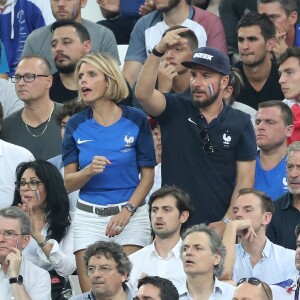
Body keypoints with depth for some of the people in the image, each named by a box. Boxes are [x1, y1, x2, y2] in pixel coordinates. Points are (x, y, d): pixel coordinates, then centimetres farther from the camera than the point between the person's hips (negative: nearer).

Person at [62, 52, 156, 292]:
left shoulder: (135, 120, -2)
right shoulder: (76, 125, 4)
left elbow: (148, 175, -1)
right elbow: (68, 183, 3)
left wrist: (127, 211, -13)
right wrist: (90, 170, -18)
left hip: (131, 214, -2)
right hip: (89, 216, 2)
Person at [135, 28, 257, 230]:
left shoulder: (240, 123, 3)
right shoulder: (175, 110, 3)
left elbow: (245, 179, 1)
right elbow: (143, 94, -16)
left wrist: (227, 223, -9)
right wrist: (159, 51, -27)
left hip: (219, 226, 0)